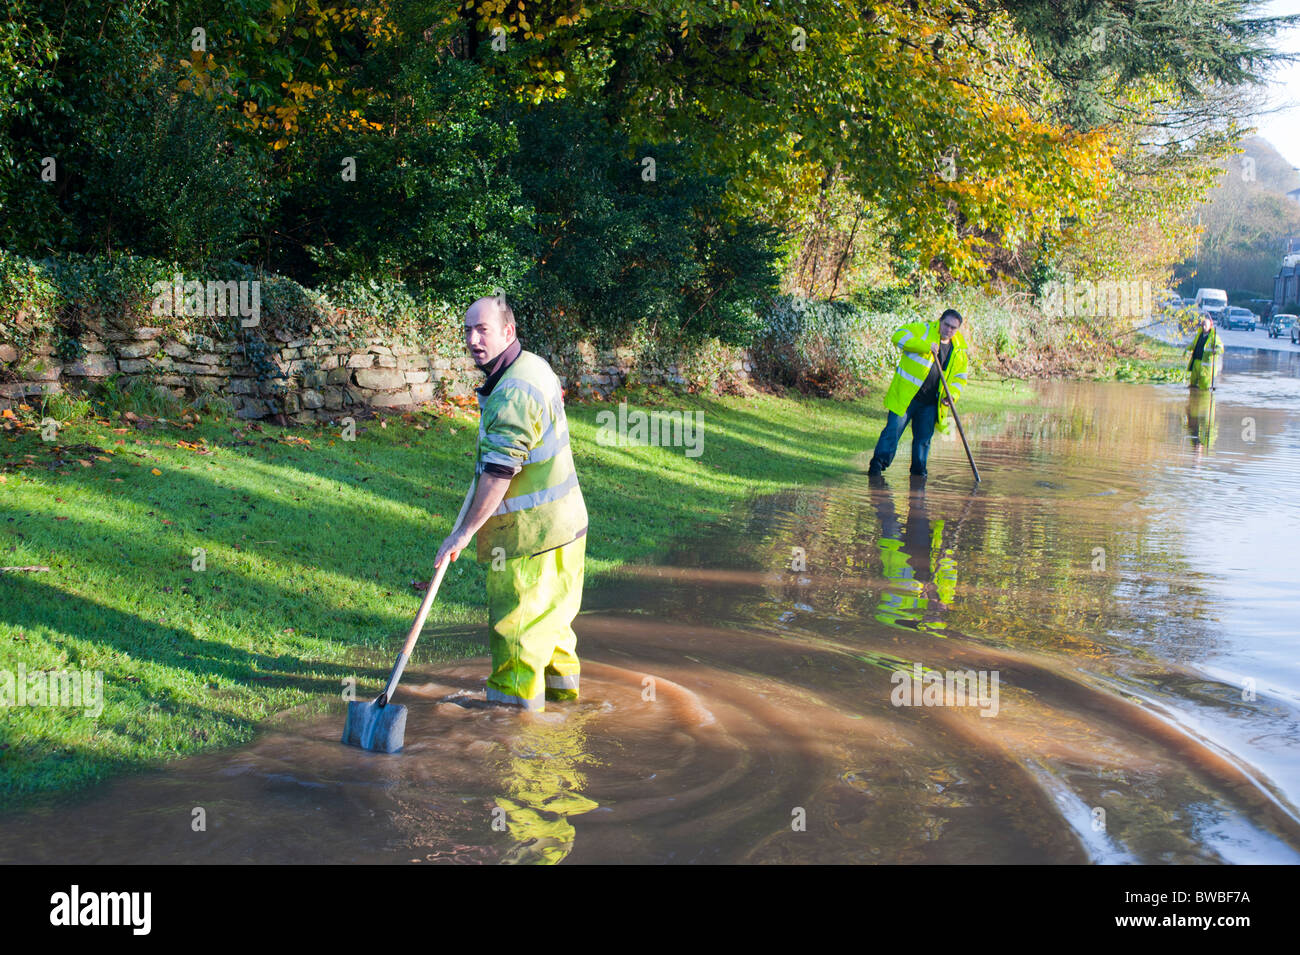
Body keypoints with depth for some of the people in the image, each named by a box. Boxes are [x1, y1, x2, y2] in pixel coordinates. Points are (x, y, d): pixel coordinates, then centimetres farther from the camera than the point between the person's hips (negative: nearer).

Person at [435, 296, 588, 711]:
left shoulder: (513, 395, -25)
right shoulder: (533, 365, 8)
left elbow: (498, 475, -27)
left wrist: (464, 531, -21)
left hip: (530, 530, -10)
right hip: (560, 521, 10)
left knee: (516, 621, 1)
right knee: (547, 611, 23)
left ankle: (516, 702, 11)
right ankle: (561, 685, 37)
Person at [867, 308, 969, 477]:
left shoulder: (958, 351, 11)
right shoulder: (923, 330, -4)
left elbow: (960, 377, 18)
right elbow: (899, 336, -18)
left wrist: (953, 395, -3)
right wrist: (926, 346, -27)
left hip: (931, 404, 4)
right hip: (905, 396, -4)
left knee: (924, 437, 8)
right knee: (893, 430, -7)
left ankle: (919, 470, 21)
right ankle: (877, 464, -1)